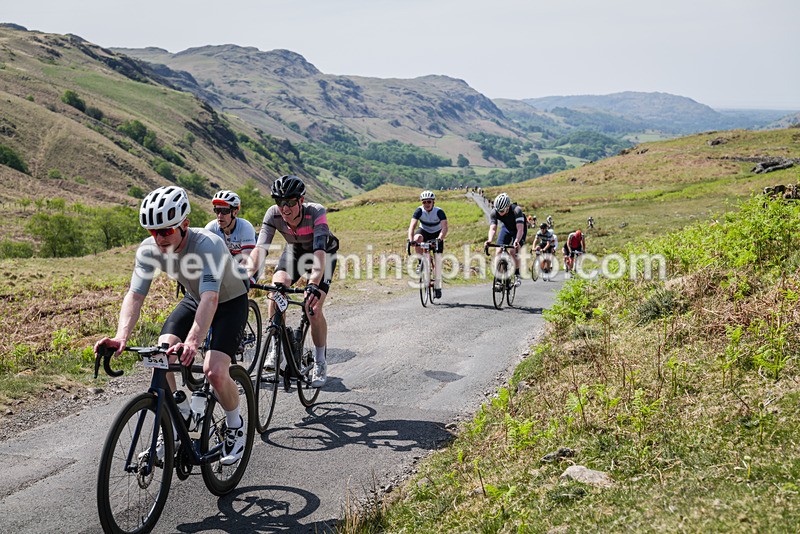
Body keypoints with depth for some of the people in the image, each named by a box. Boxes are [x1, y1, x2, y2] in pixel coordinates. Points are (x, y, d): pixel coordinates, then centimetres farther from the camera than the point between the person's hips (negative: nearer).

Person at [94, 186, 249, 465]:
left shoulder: (208, 244, -37)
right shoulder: (149, 249, -20)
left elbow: (210, 297, -47)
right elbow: (134, 295, -24)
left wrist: (192, 342, -62)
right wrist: (121, 337, -42)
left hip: (230, 301, -5)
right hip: (194, 300, 5)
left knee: (215, 371, -23)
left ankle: (235, 426, 7)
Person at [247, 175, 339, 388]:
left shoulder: (316, 213, -37)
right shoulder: (273, 214, -27)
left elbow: (319, 252, -47)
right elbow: (260, 249, -34)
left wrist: (314, 285, -62)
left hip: (323, 254, -3)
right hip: (294, 251, 3)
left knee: (313, 308, -17)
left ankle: (320, 362, 4)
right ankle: (275, 345, -8)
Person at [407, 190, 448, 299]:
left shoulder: (439, 212, -26)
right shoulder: (419, 211, -23)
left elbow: (444, 227, -36)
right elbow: (412, 226, -32)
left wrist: (440, 238, -55)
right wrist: (410, 239, -48)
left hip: (436, 234, -1)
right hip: (424, 232, 1)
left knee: (437, 259, -9)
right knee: (417, 238, -35)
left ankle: (437, 287, 1)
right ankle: (421, 262, -17)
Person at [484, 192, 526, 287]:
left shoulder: (516, 210, -38)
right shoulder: (494, 213, -27)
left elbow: (520, 229, -45)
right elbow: (493, 228, -34)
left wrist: (517, 241, -63)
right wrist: (489, 240, -54)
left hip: (518, 229, -4)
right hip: (506, 228, 4)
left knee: (513, 252, -23)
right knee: (499, 251, -13)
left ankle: (517, 275, -3)